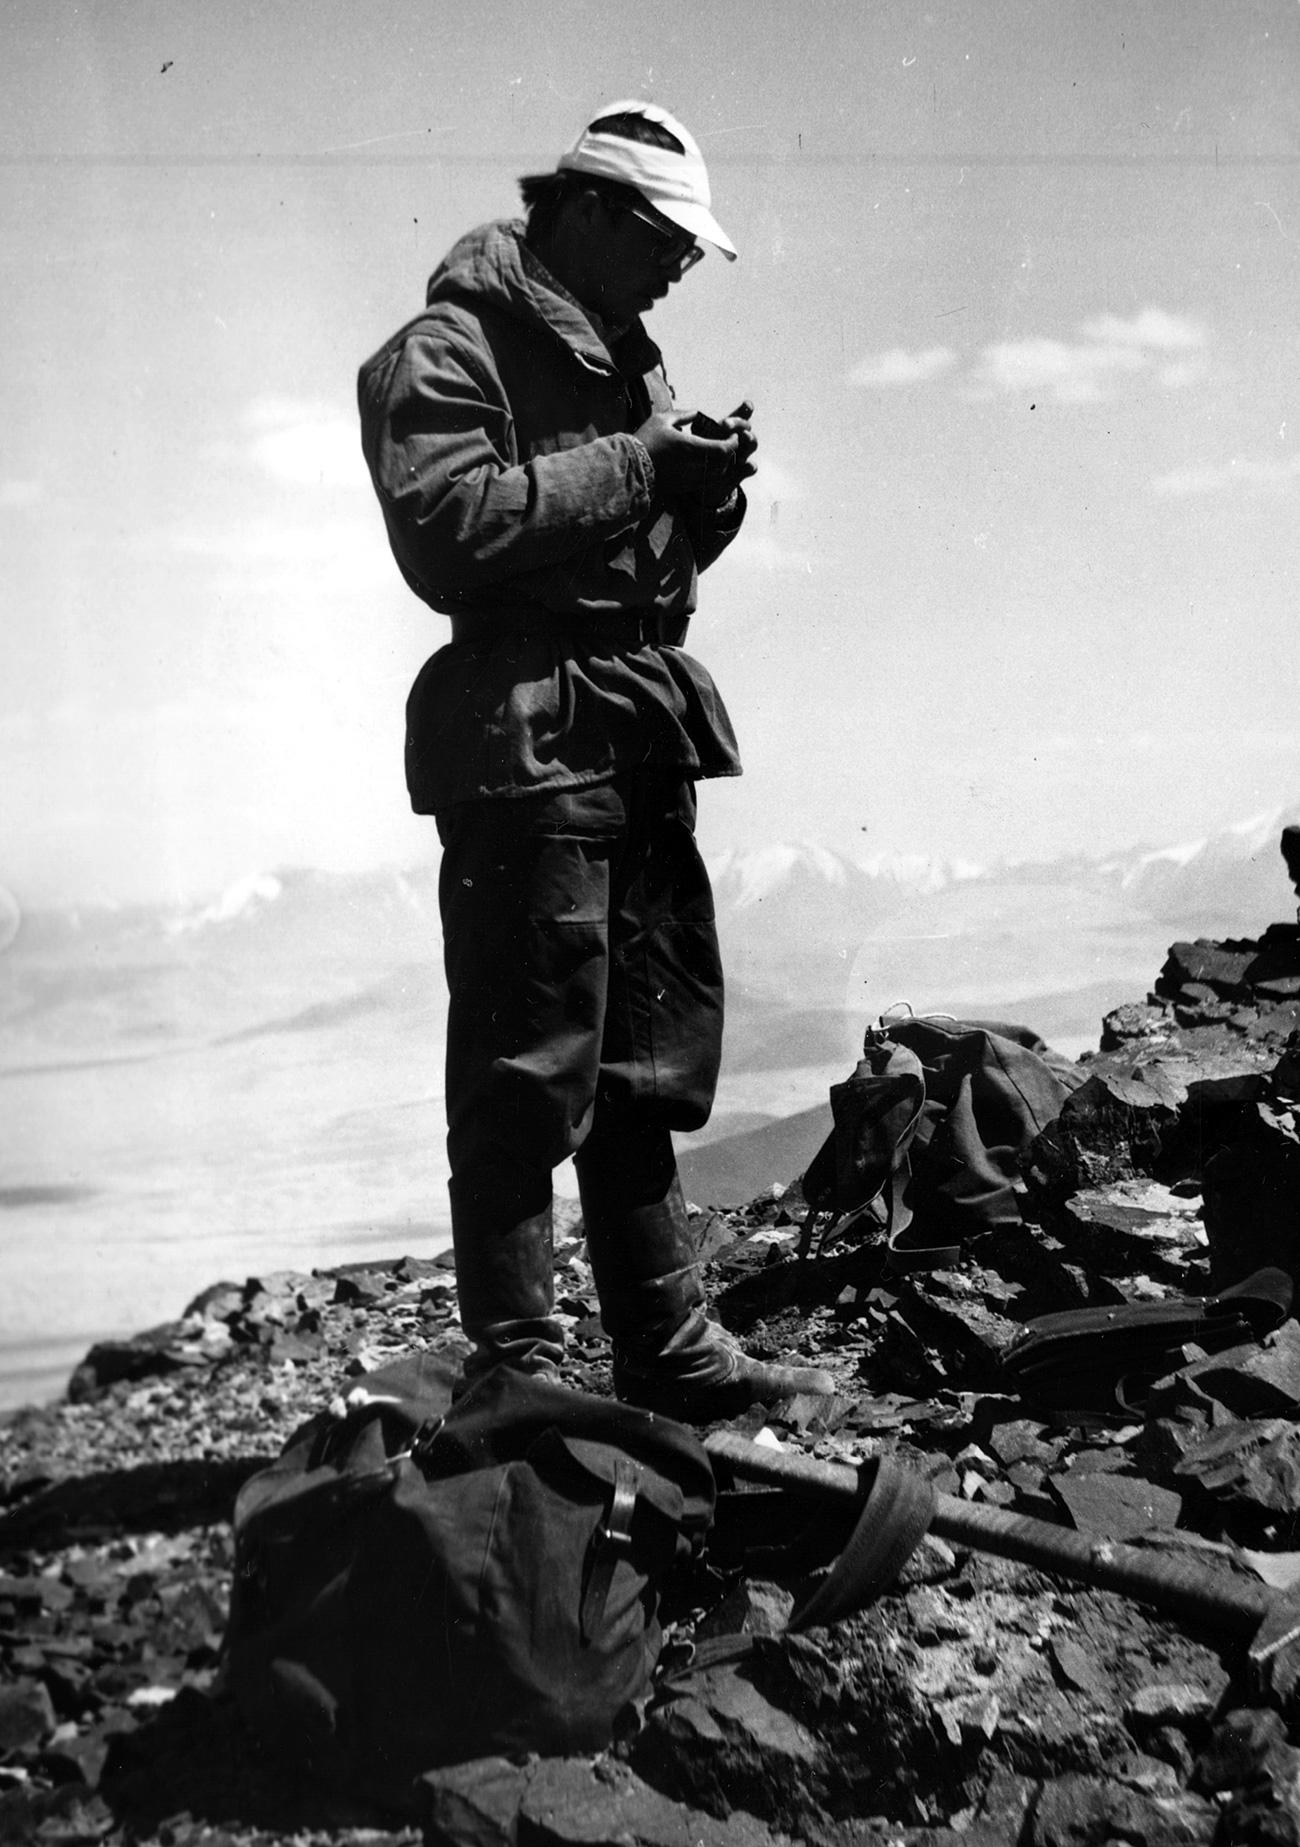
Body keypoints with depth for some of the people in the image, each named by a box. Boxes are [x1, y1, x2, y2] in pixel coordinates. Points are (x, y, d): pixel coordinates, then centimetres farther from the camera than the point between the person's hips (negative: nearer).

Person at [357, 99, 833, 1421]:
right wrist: (633, 468, -16)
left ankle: (667, 1352, 21)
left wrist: (702, 493, 4)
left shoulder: (626, 359, 23)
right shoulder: (447, 351, -4)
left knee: (650, 1062, 11)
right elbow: (446, 529, -19)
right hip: (526, 745, -9)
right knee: (526, 1075, -7)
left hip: (641, 746, 9)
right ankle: (514, 1372, 2)